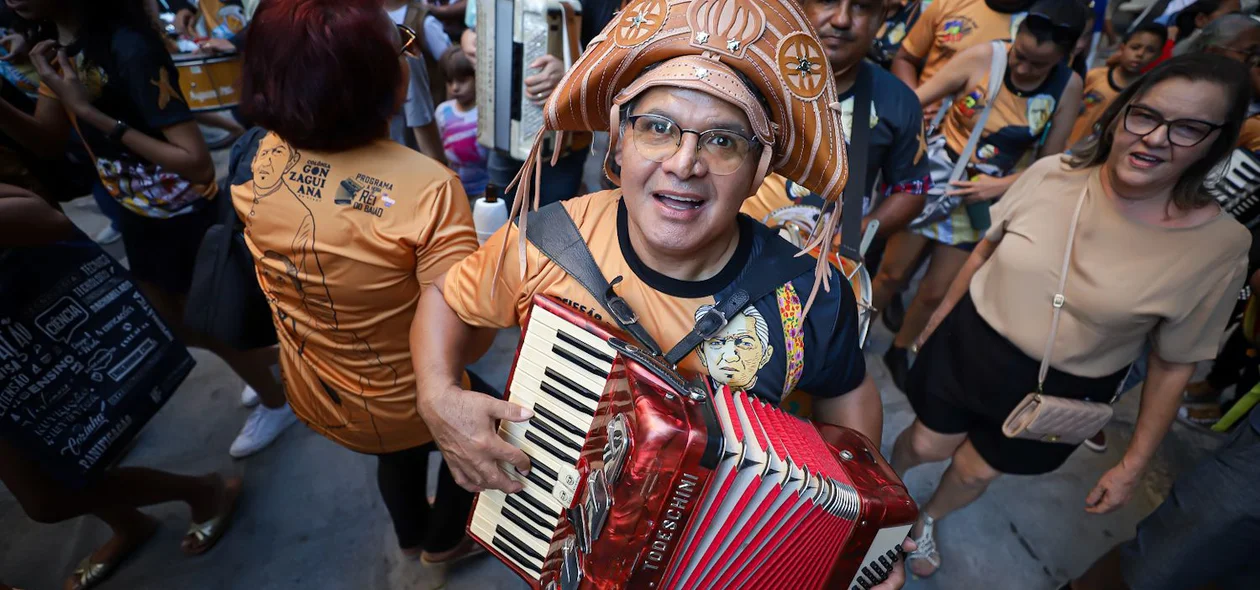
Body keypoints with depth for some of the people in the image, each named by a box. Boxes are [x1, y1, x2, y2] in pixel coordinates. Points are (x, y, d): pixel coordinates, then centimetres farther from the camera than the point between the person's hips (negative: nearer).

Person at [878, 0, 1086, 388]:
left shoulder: (1069, 87, -6)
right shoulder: (982, 57, -13)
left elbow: (1050, 162, 0)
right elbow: (913, 101, -11)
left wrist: (999, 185, -16)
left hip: (985, 198, 2)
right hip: (935, 176, -2)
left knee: (936, 292, 9)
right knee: (893, 272, 5)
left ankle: (900, 349, 35)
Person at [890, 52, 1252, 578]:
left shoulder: (1220, 247, -16)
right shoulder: (1052, 174, -14)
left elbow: (1174, 365, -6)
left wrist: (1134, 464, -2)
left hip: (1060, 393, 0)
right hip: (968, 345, 1)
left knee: (975, 471, 19)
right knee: (925, 445, 19)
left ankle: (927, 519, 53)